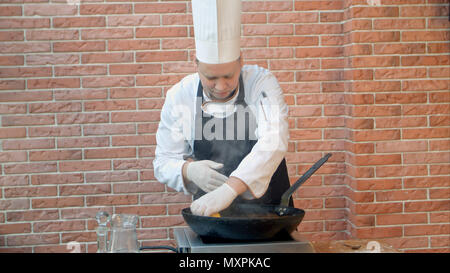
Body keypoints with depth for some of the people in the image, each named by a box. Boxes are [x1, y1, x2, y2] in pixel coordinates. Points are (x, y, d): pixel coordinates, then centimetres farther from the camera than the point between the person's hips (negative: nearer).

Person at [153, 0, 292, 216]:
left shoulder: (262, 83, -7)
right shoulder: (179, 97, -2)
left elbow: (274, 141, -23)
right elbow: (164, 163, 3)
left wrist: (230, 188, -37)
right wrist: (189, 170, -21)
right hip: (210, 212, -1)